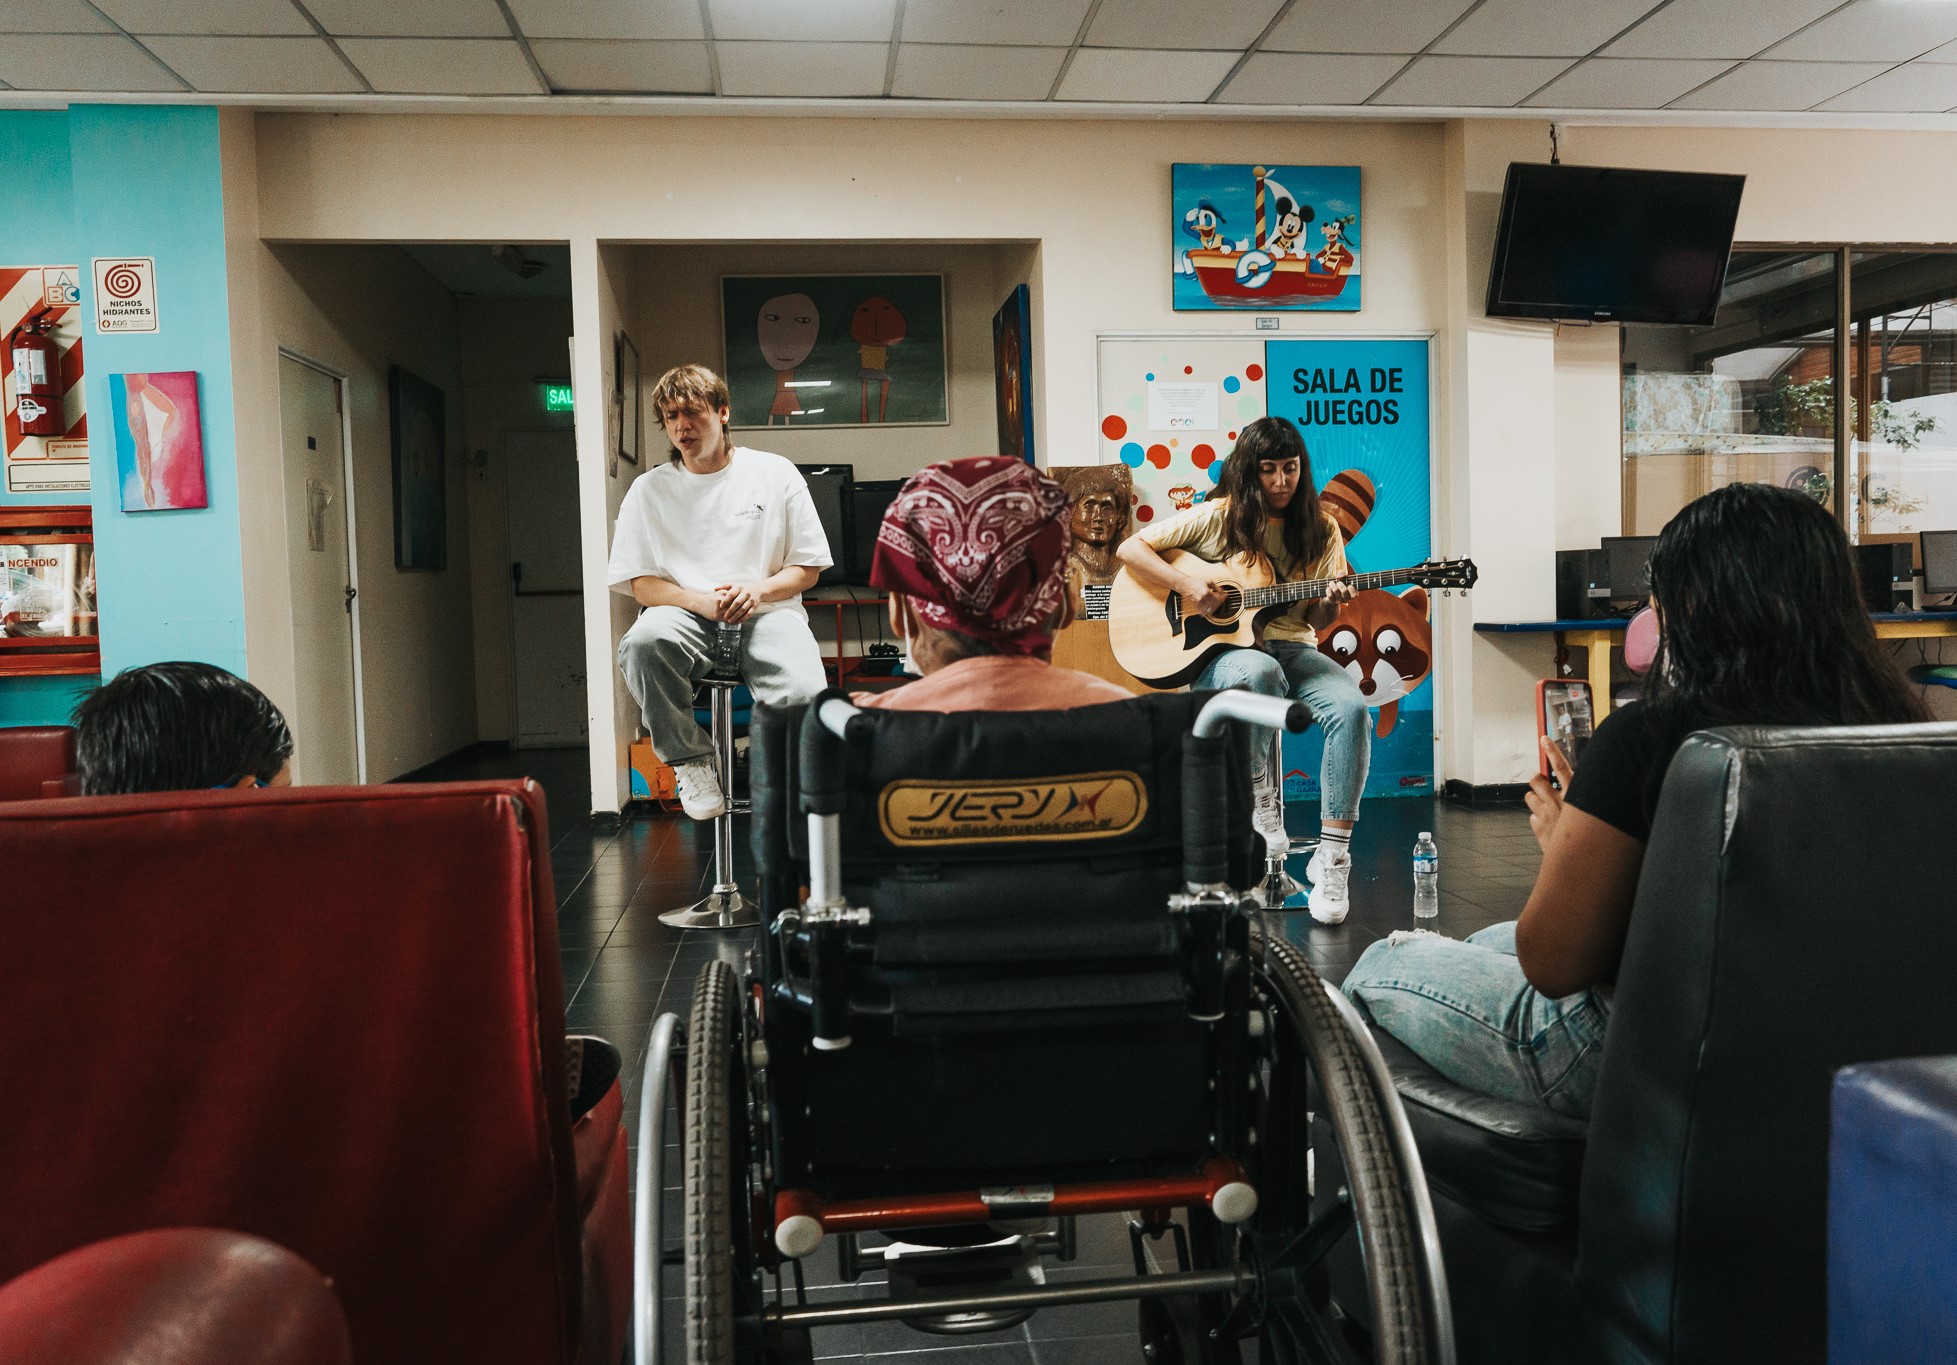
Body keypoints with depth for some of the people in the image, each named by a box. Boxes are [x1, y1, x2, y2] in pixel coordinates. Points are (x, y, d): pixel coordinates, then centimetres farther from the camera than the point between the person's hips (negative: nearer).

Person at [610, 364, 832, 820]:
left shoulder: (774, 473, 8)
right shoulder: (649, 490, 10)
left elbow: (808, 568, 8)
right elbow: (640, 584, 5)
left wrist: (758, 590, -13)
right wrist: (701, 601, -15)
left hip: (766, 613, -1)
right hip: (688, 619, 1)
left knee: (804, 697, -34)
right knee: (641, 643, -37)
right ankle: (689, 758, -13)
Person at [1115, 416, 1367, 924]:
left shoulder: (1319, 530, 9)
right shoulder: (1216, 518, 1)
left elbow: (1315, 620, 9)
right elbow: (1130, 548, -1)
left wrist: (1331, 603, -15)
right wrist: (1185, 583, -15)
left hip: (1292, 649, 3)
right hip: (1218, 651, -3)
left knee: (1352, 708, -28)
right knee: (1259, 672, -41)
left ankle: (1333, 856, -24)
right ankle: (1261, 801, -18)